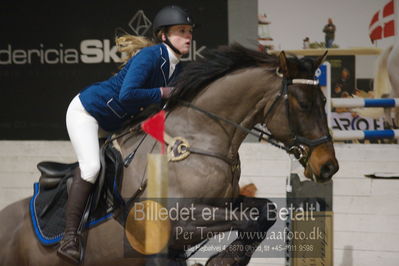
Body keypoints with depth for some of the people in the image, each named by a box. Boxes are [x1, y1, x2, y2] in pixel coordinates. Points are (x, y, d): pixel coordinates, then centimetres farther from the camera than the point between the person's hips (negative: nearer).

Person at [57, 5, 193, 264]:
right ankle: (70, 238, -21)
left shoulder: (177, 70, 1)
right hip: (86, 110, -10)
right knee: (92, 167, -23)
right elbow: (126, 95, -36)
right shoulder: (151, 55, -25)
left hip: (114, 124, 10)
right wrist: (162, 93, -27)